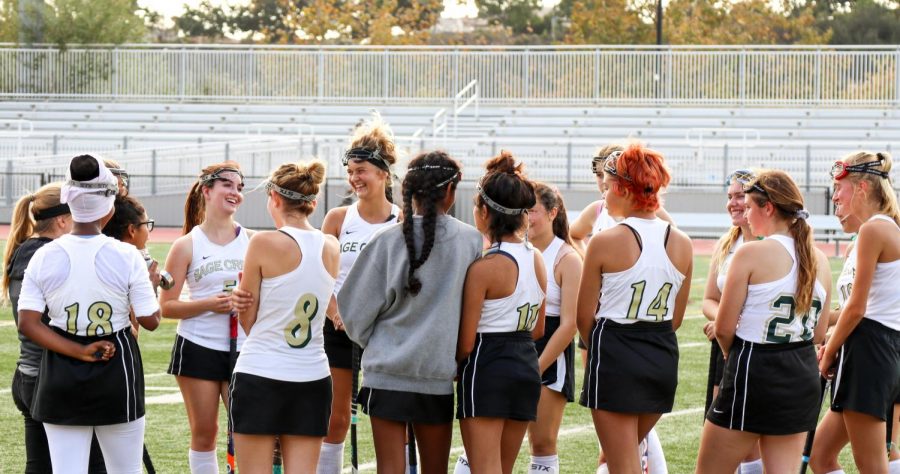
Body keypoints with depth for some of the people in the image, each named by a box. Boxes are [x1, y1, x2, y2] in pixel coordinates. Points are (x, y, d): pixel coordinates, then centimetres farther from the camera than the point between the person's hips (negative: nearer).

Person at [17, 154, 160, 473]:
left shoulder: (45, 257, -3)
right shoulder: (126, 257, -10)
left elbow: (27, 324, -9)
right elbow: (150, 321, -6)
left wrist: (79, 351, -11)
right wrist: (151, 283, 13)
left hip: (61, 378, 2)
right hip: (116, 373, -2)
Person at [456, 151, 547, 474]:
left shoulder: (483, 268, -16)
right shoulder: (536, 259, 6)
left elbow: (466, 342, -13)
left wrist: (451, 367, 5)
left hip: (487, 368, -8)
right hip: (527, 367, 8)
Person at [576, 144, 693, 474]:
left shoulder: (605, 242, -12)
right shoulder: (681, 244, 2)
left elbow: (585, 316, -4)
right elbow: (676, 318, 10)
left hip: (615, 359, -5)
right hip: (664, 359, 5)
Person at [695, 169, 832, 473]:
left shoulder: (751, 253, -12)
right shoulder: (819, 260, 7)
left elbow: (724, 328, -10)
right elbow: (819, 333, 13)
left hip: (754, 372, -6)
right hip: (803, 377, 6)